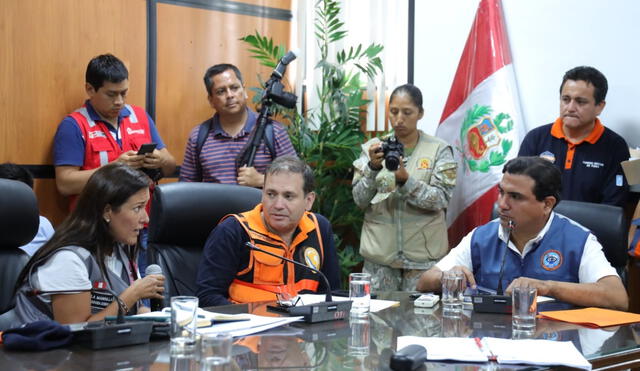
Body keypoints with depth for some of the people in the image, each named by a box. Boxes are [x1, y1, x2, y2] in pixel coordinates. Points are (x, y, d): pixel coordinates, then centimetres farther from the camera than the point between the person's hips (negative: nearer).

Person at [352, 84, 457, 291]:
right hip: (379, 252, 2)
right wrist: (373, 168, -15)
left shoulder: (439, 150, 1)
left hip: (424, 254, -1)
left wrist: (404, 179, -22)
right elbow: (360, 200, 1)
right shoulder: (373, 148, 6)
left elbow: (441, 200, -8)